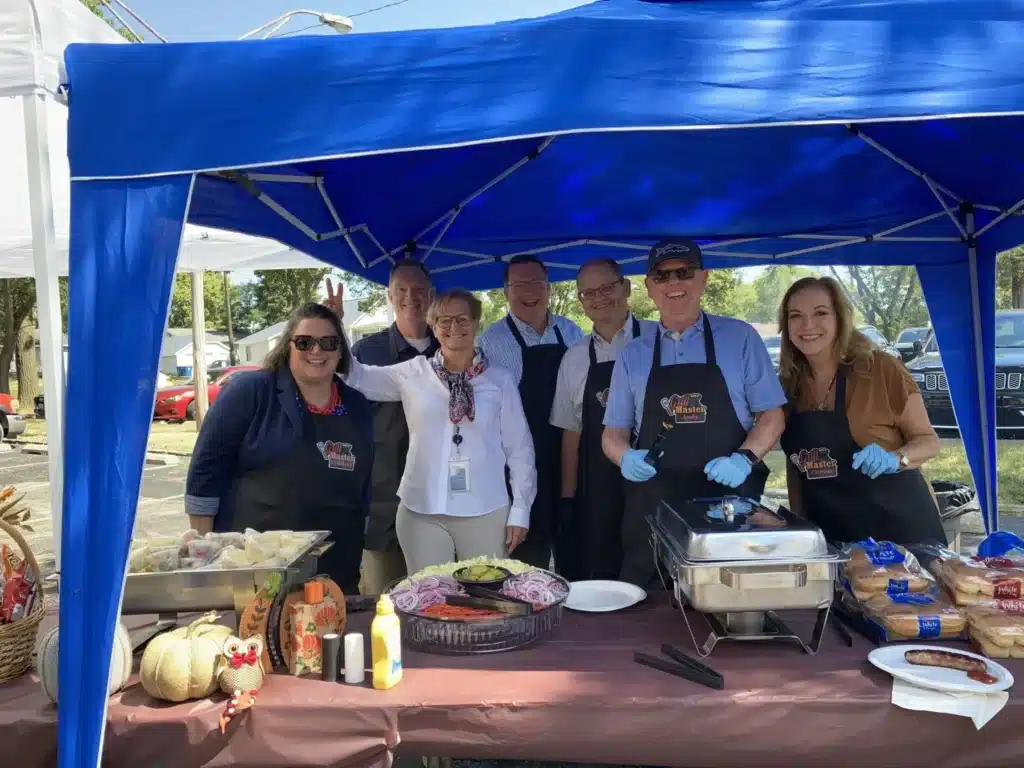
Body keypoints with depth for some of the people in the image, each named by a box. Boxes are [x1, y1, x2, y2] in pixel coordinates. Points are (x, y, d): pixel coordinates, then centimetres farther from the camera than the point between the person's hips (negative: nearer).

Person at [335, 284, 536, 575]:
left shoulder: (499, 380, 1)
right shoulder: (413, 373, 4)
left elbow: (519, 448, 3)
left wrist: (521, 510, 1)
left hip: (485, 513, -1)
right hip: (422, 512, 1)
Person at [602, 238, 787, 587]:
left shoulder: (741, 338, 2)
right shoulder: (632, 355, 9)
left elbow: (771, 415, 2)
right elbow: (614, 432, 11)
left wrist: (745, 458, -15)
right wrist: (626, 457, -11)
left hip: (729, 505, -1)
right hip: (654, 509, 2)